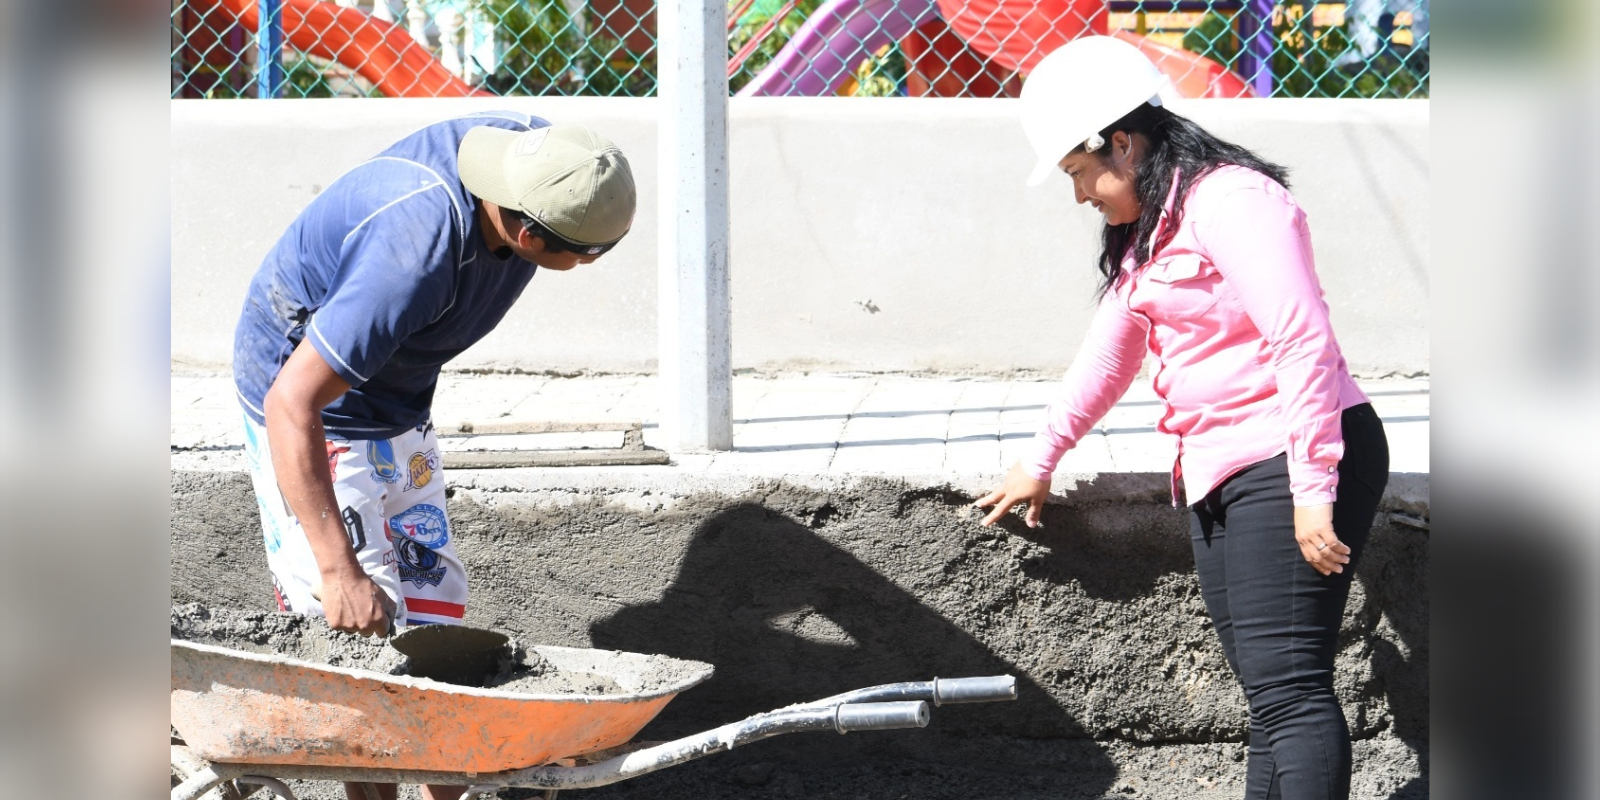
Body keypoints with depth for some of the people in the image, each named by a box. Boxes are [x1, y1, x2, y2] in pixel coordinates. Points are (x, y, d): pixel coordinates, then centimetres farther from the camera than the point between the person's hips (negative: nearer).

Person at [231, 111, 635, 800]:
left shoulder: (535, 149, -17)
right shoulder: (414, 255, -41)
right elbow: (292, 404, -39)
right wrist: (339, 569, -40)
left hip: (397, 405, 8)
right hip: (312, 411, -8)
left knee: (431, 604, 8)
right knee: (359, 631, -13)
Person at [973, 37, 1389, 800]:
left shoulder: (1229, 199, -13)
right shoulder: (1149, 233, 19)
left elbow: (1305, 342, -20)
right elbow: (1109, 351, 34)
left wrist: (1313, 491, -23)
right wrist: (1040, 459, 43)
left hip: (1292, 466, -10)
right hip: (1219, 478, 10)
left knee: (1287, 683, -16)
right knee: (1265, 690, 5)